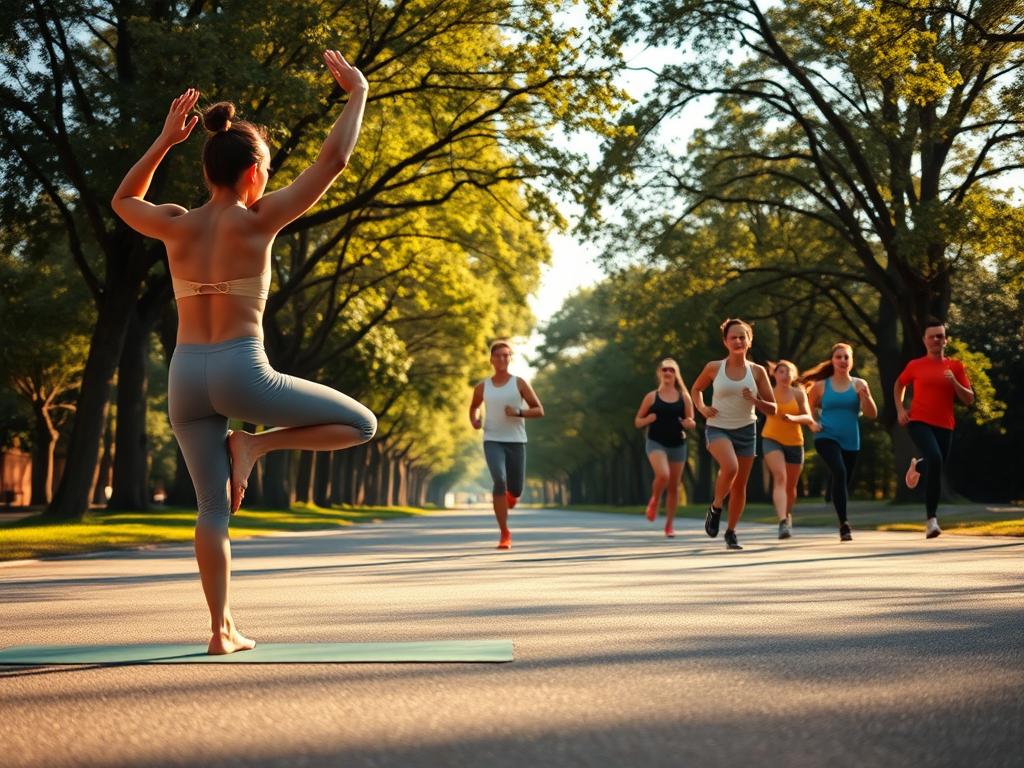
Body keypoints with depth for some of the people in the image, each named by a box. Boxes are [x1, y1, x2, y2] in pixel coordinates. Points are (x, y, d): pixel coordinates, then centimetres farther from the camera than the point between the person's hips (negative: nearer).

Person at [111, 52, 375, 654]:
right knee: (361, 424, 8)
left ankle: (222, 629, 6)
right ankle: (254, 445, -2)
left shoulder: (176, 225, 4)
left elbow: (124, 200, 27)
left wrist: (164, 139, 25)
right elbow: (333, 161, -8)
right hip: (242, 372, -5)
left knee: (214, 508, 11)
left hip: (186, 377, 5)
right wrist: (357, 94, 4)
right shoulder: (257, 220, -7)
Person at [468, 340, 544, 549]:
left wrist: (518, 412, -16)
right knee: (499, 481, -22)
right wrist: (474, 421, 4)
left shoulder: (519, 383, 2)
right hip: (492, 441, 0)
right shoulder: (482, 387, 7)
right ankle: (504, 534, -14)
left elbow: (539, 411, 2)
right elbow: (473, 407, 27)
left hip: (516, 441, 0)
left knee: (515, 491, 3)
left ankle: (505, 499, 44)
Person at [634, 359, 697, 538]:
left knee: (674, 486, 5)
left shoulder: (684, 397, 5)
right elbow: (637, 422, 7)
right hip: (656, 443, -2)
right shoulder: (651, 397, 2)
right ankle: (654, 501, 2)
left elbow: (692, 423, 8)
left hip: (678, 445, 2)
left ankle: (669, 525, 17)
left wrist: (689, 423, -16)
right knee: (663, 475, -28)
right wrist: (648, 420, -14)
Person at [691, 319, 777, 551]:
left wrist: (755, 401, -16)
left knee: (740, 485, 6)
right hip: (718, 428, -3)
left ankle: (731, 532, 24)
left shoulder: (757, 371, 0)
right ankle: (715, 508, -5)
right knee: (730, 467, -30)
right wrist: (702, 408, -4)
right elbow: (696, 389, 15)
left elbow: (772, 408, 4)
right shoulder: (714, 368, -3)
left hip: (746, 430, 3)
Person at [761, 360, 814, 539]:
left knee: (790, 486, 14)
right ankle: (783, 522, -36)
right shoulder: (769, 393, -3)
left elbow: (809, 419, -9)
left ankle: (788, 514, 46)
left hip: (794, 443, 2)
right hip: (772, 440, -2)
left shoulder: (798, 393, -4)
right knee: (780, 477, -25)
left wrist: (793, 418, -28)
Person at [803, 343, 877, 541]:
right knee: (839, 473, -26)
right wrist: (812, 423, -1)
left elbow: (872, 414, -2)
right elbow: (809, 408, 18)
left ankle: (843, 525, 30)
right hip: (827, 438, -3)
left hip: (850, 442, 3)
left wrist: (865, 396, -19)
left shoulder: (858, 385, 5)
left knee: (846, 482, 10)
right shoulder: (821, 385, 3)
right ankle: (844, 523, -29)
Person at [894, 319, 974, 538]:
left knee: (937, 467, 11)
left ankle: (917, 466, 51)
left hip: (944, 426, 3)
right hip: (919, 422, -3)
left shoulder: (956, 367, 6)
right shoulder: (915, 365, 4)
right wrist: (900, 409, 9)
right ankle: (932, 518, -19)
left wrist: (954, 382, -13)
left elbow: (969, 399, 4)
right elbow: (899, 384, 23)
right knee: (935, 460, -26)